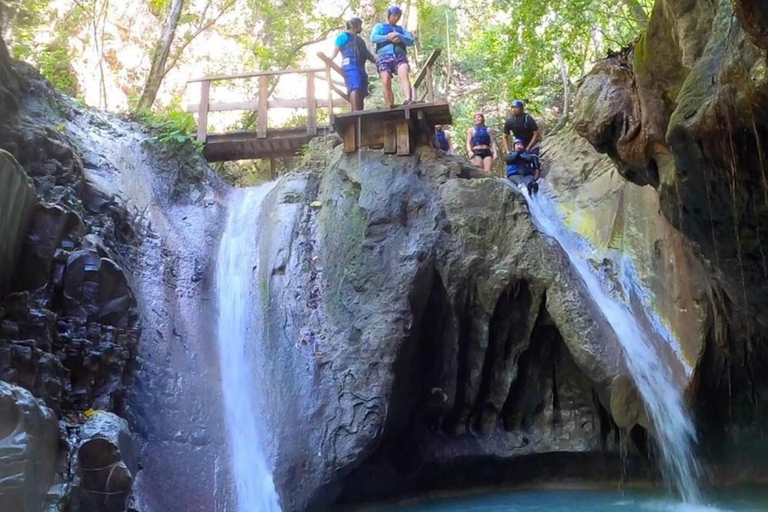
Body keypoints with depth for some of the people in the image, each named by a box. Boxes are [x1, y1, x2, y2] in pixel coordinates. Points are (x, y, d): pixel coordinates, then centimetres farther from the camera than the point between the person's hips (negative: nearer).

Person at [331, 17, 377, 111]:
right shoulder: (344, 36, 10)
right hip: (350, 66, -8)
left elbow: (367, 54, 34)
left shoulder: (359, 39, 33)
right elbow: (335, 51, 0)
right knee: (355, 88, -25)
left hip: (360, 68, 8)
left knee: (361, 93, -2)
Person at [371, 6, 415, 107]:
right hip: (384, 56, -1)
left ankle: (408, 100, -46)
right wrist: (387, 37, -8)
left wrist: (400, 37, -4)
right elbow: (373, 38, 4)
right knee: (386, 82, -16)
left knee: (404, 75, -27)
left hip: (399, 56, 1)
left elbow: (411, 41, 15)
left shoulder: (401, 29, 31)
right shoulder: (379, 26, 24)